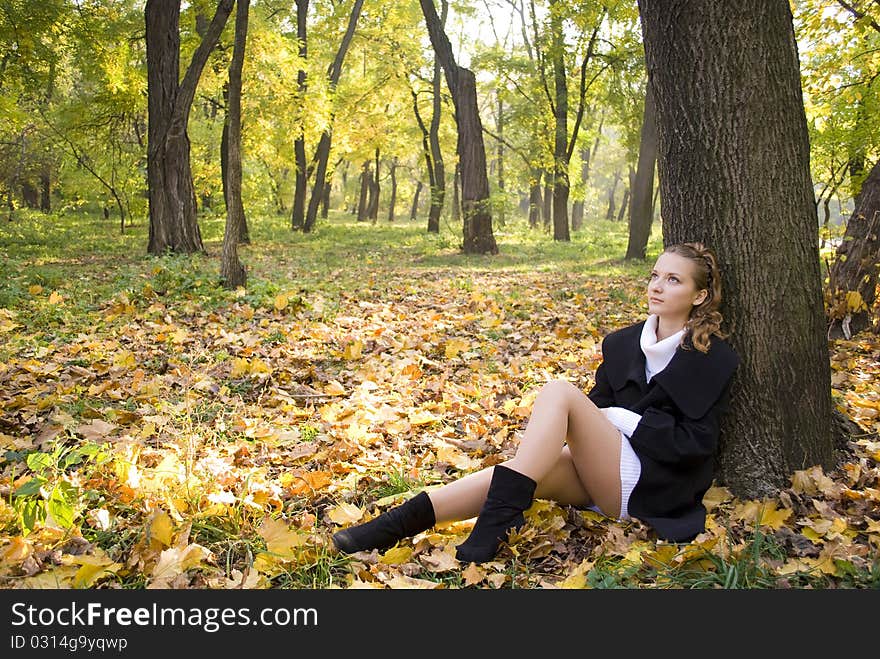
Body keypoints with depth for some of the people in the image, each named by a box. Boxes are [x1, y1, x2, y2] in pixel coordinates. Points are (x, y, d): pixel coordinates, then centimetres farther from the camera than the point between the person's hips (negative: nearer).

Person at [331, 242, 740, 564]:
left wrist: (626, 419, -13)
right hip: (602, 476, 5)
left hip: (654, 489, -5)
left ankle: (495, 523, -35)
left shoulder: (713, 359, -2)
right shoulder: (622, 343, 13)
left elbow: (698, 443, -7)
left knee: (559, 391, -26)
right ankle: (398, 523, -33)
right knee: (527, 474, -26)